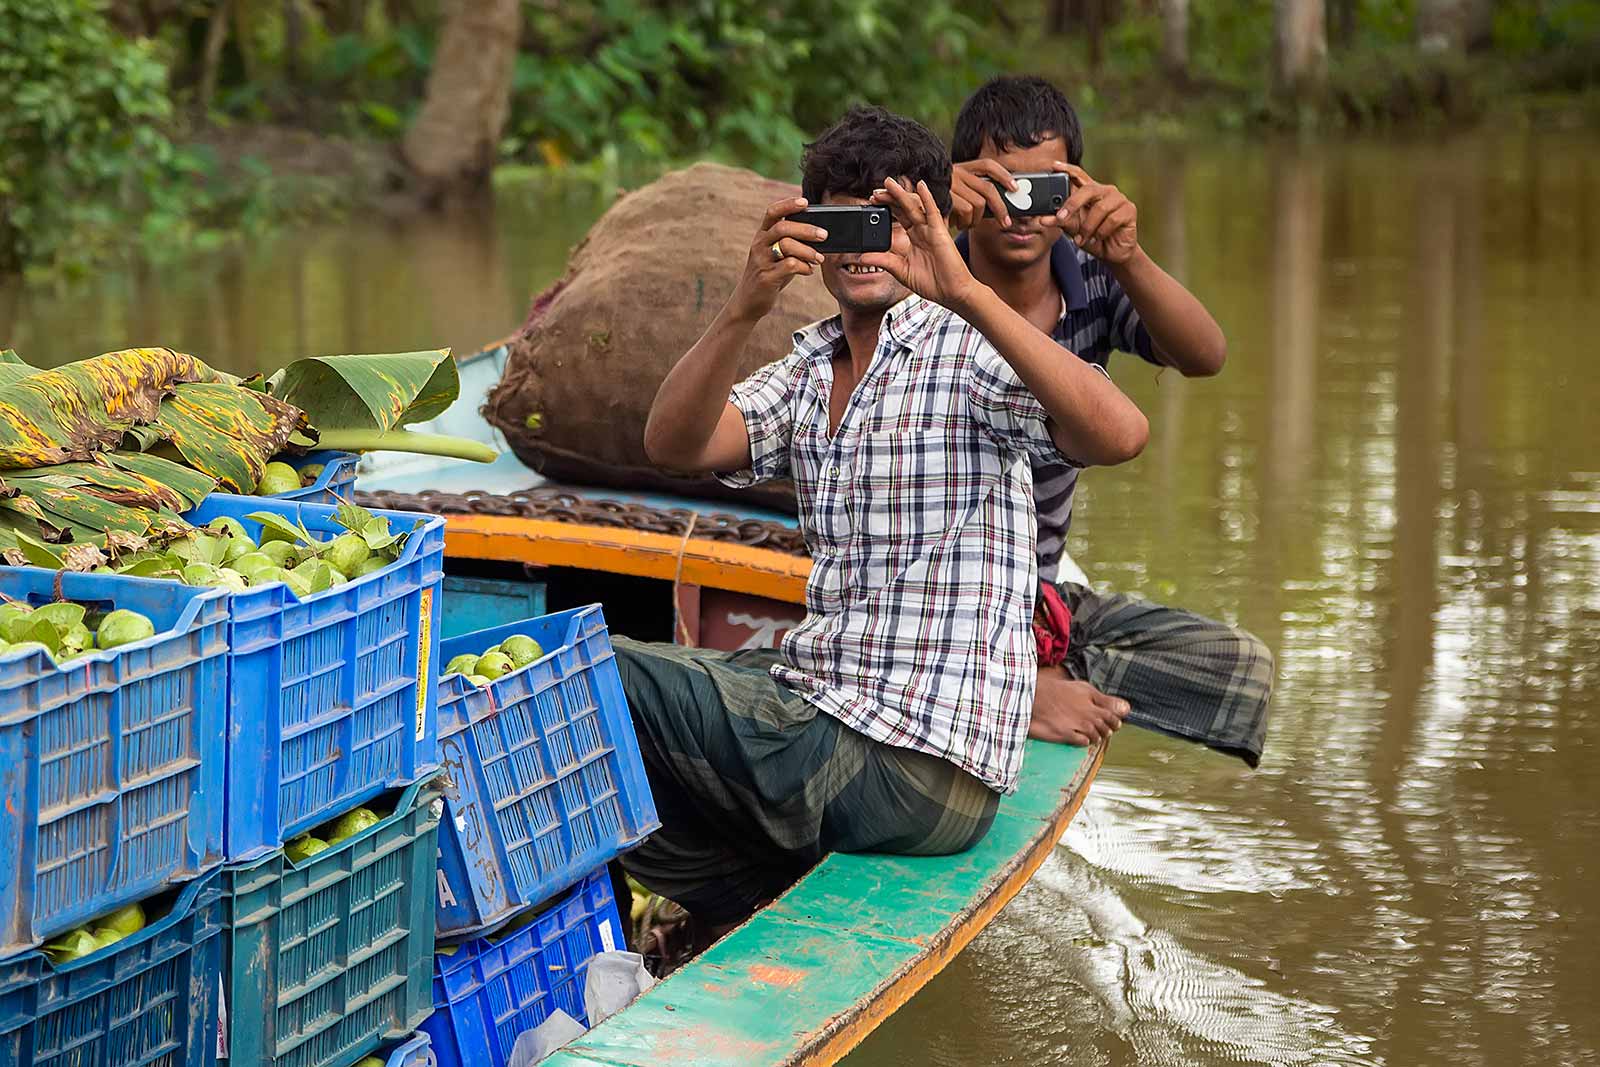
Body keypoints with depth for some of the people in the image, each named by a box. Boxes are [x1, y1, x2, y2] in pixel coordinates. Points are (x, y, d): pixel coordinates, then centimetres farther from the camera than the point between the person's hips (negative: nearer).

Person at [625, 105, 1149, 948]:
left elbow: (1120, 435, -27)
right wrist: (743, 309, -20)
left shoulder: (965, 352, -8)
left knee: (600, 676, -10)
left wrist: (964, 292, -33)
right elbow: (673, 445, -3)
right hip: (826, 702, 8)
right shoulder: (811, 366, 15)